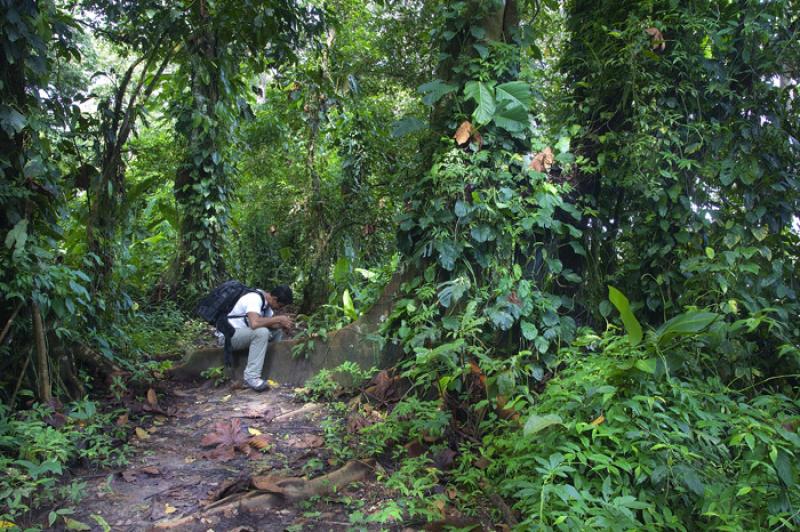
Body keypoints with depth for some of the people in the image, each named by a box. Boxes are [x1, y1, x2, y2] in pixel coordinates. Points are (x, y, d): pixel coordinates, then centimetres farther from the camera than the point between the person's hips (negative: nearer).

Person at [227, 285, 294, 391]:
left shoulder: (266, 300, 4)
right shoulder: (255, 298, -24)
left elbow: (268, 323, 7)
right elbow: (254, 323, -39)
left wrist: (283, 324, -13)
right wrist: (279, 319, -27)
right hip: (229, 335, -9)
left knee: (277, 331, 3)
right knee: (261, 332, -31)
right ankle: (251, 376, -27)